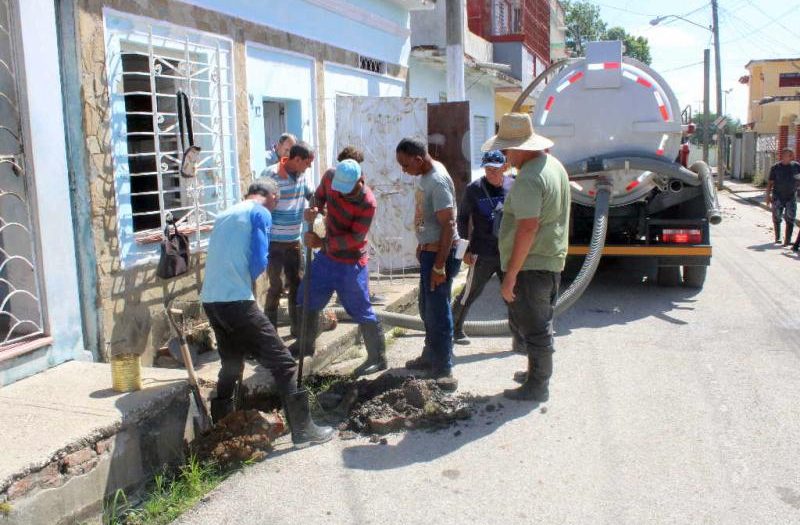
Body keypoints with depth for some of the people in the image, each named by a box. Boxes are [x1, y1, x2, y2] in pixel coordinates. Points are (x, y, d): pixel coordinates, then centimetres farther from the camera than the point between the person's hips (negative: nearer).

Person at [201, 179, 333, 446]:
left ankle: (219, 426, 30)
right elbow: (258, 262, -9)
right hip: (237, 301, -8)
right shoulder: (261, 213, -1)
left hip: (210, 300, 8)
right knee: (283, 363, -2)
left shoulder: (225, 214, 21)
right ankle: (303, 429, 0)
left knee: (231, 364, 23)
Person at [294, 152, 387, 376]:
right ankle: (306, 346, 37)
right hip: (327, 256, 7)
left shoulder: (368, 203, -26)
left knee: (361, 311, 0)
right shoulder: (330, 176, -10)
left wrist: (322, 243, -26)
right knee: (307, 298, 17)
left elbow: (355, 238, -24)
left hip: (350, 262, -7)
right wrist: (315, 208, -12)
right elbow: (319, 195, 10)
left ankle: (378, 359, 14)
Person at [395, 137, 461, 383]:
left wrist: (440, 266, -25)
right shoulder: (425, 175, 8)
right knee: (427, 308, 21)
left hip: (440, 253, -10)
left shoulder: (438, 181, -22)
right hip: (429, 251, 10)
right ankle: (430, 357, 36)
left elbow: (448, 225, -25)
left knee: (438, 312, -3)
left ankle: (443, 372, 6)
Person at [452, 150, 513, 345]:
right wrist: (466, 248, -5)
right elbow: (463, 218, -1)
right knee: (469, 294, 6)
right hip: (483, 253, -2)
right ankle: (454, 329, 24)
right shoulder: (474, 189, -6)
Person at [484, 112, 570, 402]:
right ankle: (539, 372, 36)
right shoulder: (555, 165, 10)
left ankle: (537, 387, 14)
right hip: (552, 260, 10)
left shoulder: (528, 179, -22)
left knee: (532, 327, 2)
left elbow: (527, 228, -28)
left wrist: (510, 276, -24)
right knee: (541, 322, 22)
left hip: (531, 265, -10)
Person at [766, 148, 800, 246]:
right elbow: (770, 183, 1)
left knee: (790, 219, -5)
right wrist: (768, 196, -4)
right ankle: (777, 238, 22)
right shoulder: (775, 168, -1)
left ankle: (787, 240, -3)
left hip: (791, 197, 1)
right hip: (778, 197, -1)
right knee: (777, 218, 5)